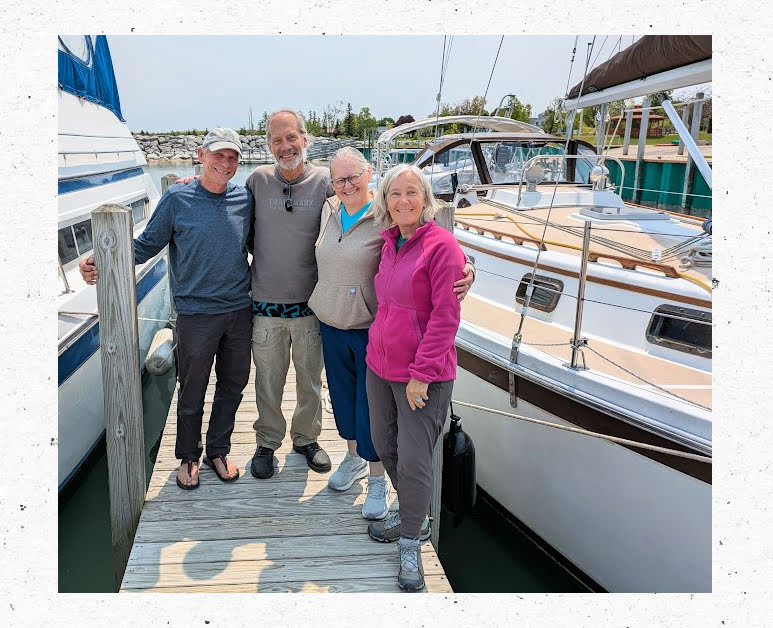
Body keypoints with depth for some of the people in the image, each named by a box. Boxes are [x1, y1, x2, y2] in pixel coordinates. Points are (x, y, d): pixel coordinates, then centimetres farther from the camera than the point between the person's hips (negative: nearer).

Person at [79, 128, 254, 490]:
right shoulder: (177, 199, -5)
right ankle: (188, 457, 31)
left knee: (233, 385, 15)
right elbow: (146, 245, -3)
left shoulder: (244, 199, 4)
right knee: (192, 393, 9)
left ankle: (218, 450, 35)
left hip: (240, 311, 4)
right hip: (196, 314, -3)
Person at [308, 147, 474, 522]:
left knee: (372, 409, 3)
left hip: (372, 331, -6)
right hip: (331, 327, 6)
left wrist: (464, 273, -33)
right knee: (343, 398, 20)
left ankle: (377, 481, 24)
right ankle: (354, 458, 44)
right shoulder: (329, 211, 4)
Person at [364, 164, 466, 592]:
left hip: (424, 374, -7)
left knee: (413, 460, -1)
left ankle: (410, 543, 20)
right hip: (380, 364, 8)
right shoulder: (388, 243, 7)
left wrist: (421, 373, -19)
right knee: (384, 447, 17)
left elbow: (445, 316, -17)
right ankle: (414, 517, 40)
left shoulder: (441, 245, -15)